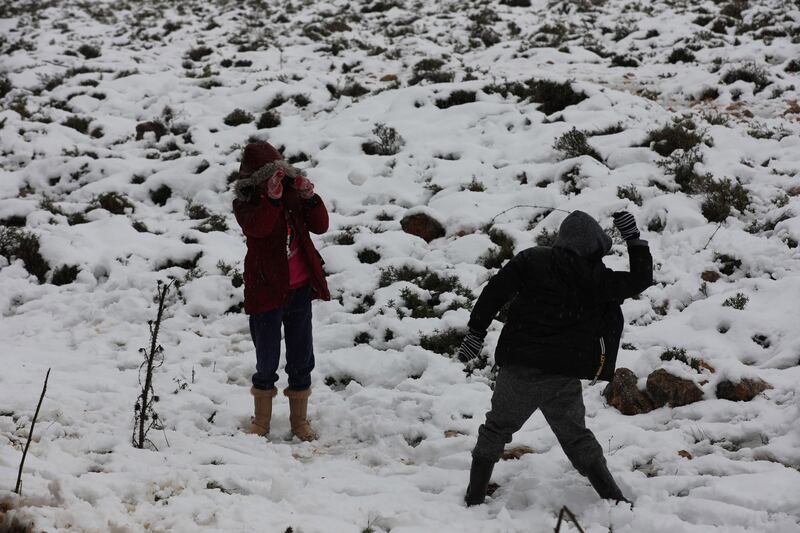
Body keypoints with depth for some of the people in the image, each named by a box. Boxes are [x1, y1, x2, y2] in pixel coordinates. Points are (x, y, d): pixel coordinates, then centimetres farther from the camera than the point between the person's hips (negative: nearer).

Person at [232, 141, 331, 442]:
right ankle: (261, 420, 22)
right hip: (266, 290, -4)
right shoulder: (246, 204, -8)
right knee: (267, 360, 5)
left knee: (301, 357, 11)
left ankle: (299, 419, 24)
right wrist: (273, 198, -42)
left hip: (300, 290, 4)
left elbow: (320, 226, -3)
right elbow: (257, 226, -29)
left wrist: (310, 198, -18)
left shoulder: (293, 195, 3)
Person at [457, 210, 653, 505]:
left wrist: (476, 331, 0)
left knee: (496, 430, 16)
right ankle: (613, 498, 16)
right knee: (577, 438, 17)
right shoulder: (598, 279, -2)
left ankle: (475, 497, 15)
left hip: (519, 370, 0)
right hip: (563, 378, 0)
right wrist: (634, 238, 14)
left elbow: (495, 291, -5)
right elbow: (641, 279, 8)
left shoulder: (530, 260, -1)